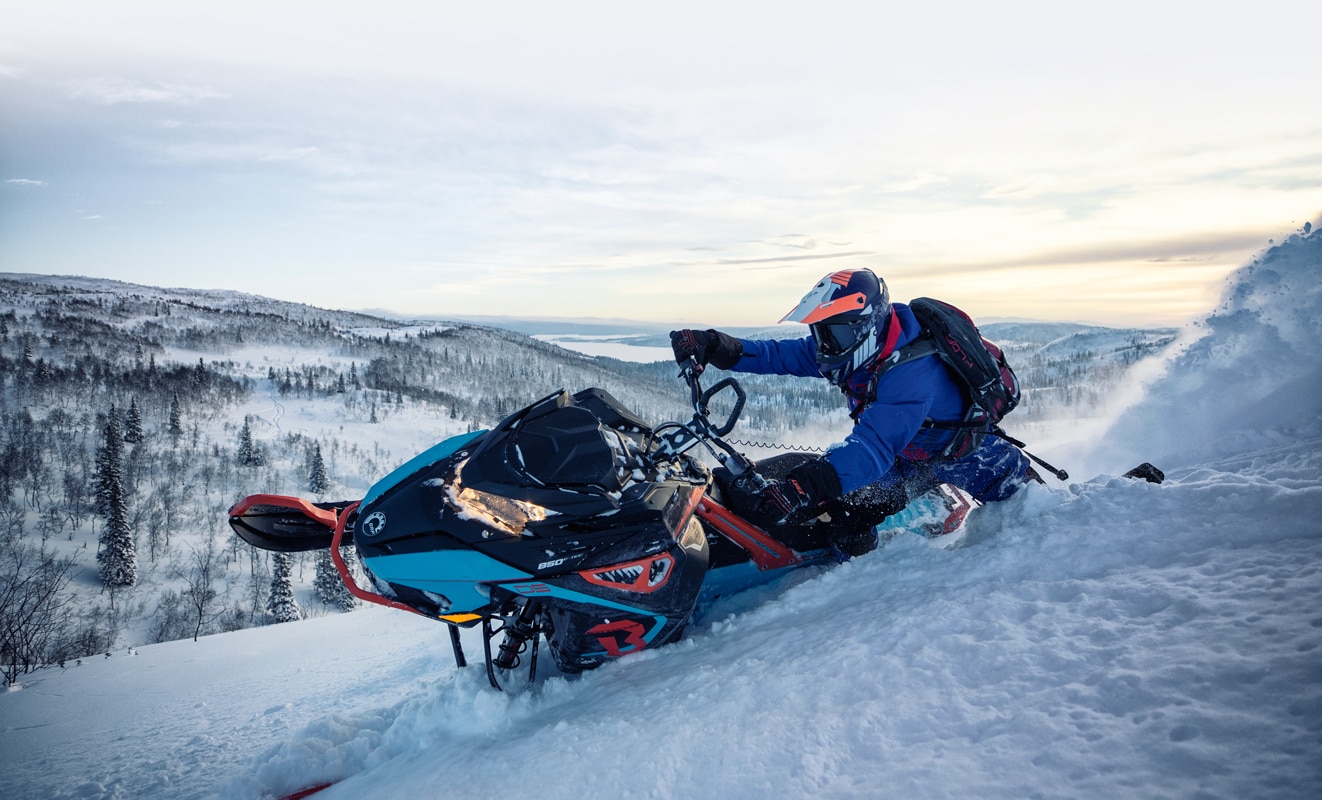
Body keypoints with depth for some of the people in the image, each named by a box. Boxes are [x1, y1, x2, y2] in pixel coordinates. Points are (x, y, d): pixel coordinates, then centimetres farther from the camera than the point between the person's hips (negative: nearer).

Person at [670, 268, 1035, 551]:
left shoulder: (912, 371, -39)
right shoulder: (855, 346, -14)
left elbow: (873, 447, -49)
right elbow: (780, 355, -15)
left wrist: (802, 487, -62)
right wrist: (712, 346, -30)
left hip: (965, 456, -6)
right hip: (906, 455, 6)